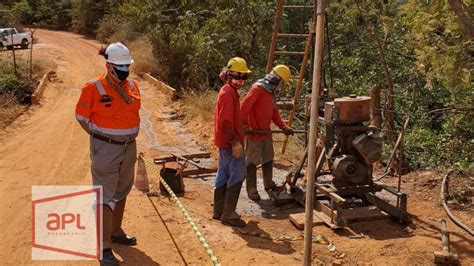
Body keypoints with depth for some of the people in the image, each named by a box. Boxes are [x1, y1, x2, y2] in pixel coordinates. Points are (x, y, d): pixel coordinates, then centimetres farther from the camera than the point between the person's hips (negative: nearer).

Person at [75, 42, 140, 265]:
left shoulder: (132, 86, 4)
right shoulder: (94, 88, -14)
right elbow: (81, 117, -7)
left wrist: (129, 137, 9)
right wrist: (100, 139, -7)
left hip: (129, 147, 7)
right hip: (106, 149, -7)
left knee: (122, 192, 18)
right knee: (106, 196, -5)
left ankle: (116, 232, 36)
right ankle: (104, 247, 1)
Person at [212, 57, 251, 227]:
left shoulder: (230, 91, 16)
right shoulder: (228, 92, -16)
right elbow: (226, 121, -23)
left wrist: (235, 138, 24)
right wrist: (235, 141, -24)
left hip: (225, 142, 11)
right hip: (230, 143, -11)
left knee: (224, 175, 14)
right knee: (237, 175, -7)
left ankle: (219, 211, 22)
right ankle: (228, 214, -3)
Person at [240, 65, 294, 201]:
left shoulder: (270, 92, 13)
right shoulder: (257, 88, -17)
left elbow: (274, 112, 17)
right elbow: (244, 107, -25)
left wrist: (283, 127, 9)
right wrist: (245, 126, -26)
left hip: (266, 132, 9)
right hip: (254, 133, -9)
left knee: (268, 160, 18)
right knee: (252, 162, 2)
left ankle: (269, 185, 34)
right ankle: (251, 190, 12)